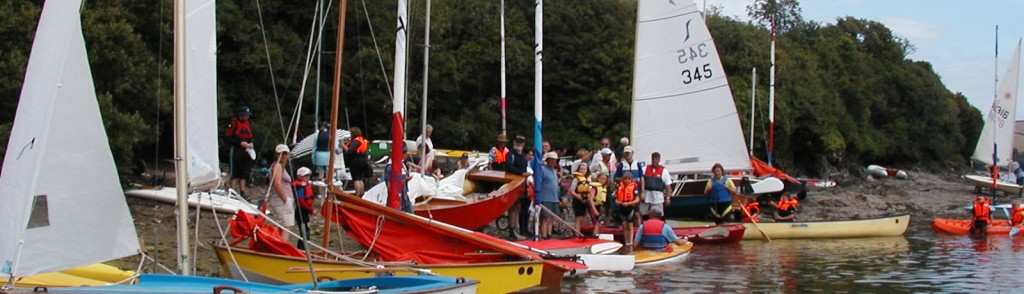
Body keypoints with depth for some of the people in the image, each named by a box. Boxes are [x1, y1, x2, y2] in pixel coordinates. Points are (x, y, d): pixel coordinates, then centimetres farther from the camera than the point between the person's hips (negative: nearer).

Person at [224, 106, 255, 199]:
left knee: (244, 173, 8)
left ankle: (242, 193, 12)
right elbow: (227, 138, -13)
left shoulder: (248, 123, 14)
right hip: (235, 150, -7)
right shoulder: (234, 122, -9)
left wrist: (250, 143, 3)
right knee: (234, 173, -6)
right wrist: (240, 143, -18)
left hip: (246, 151, 7)